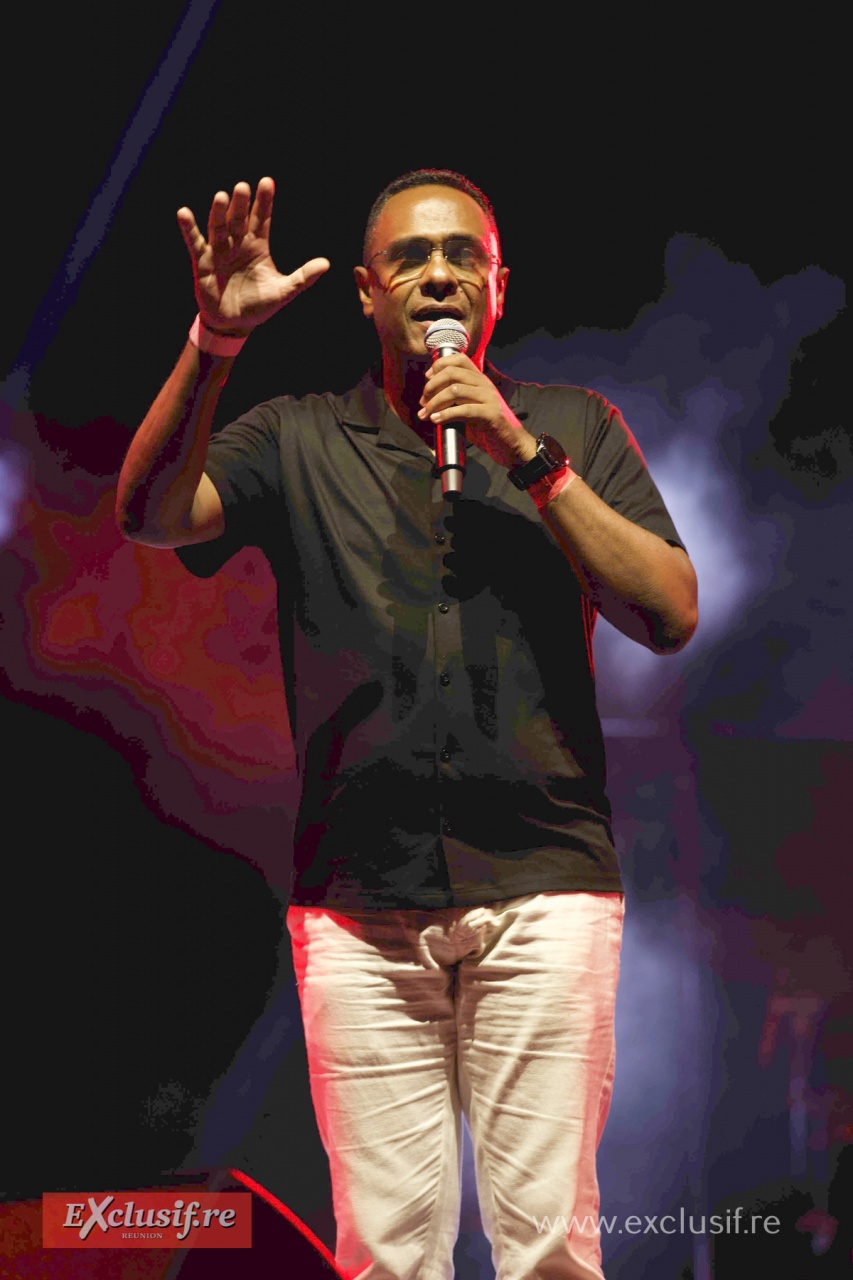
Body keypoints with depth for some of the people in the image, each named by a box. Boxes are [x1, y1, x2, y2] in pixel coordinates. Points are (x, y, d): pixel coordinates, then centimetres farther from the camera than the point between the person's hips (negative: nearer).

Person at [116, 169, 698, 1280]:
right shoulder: (300, 441, 14)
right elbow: (152, 512, -4)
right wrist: (214, 342, -18)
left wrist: (528, 458, -5)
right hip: (359, 897, 1)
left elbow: (671, 615, 3)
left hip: (542, 888, 0)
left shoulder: (575, 427, 14)